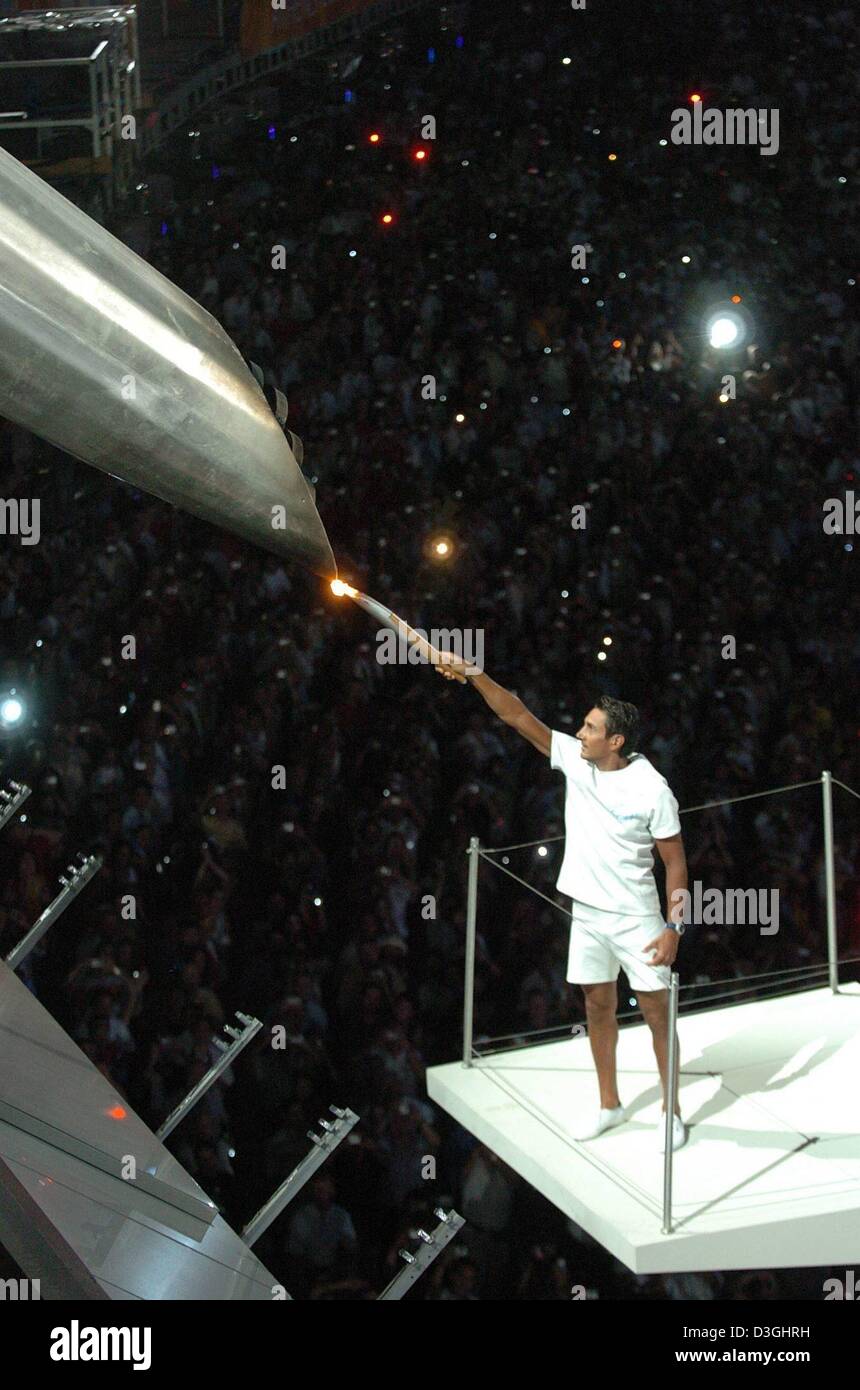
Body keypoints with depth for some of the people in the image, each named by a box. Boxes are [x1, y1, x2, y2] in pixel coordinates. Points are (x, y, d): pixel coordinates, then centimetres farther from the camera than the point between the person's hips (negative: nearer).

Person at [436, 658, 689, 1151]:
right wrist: (474, 675, -18)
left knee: (657, 1011, 1)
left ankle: (673, 1113, 13)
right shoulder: (575, 759, -4)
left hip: (636, 918, -5)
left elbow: (675, 861, -11)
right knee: (598, 1006, 13)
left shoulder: (652, 790, -17)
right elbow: (519, 715, -6)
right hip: (586, 912, 5)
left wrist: (674, 928, -14)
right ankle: (610, 1106, 27)